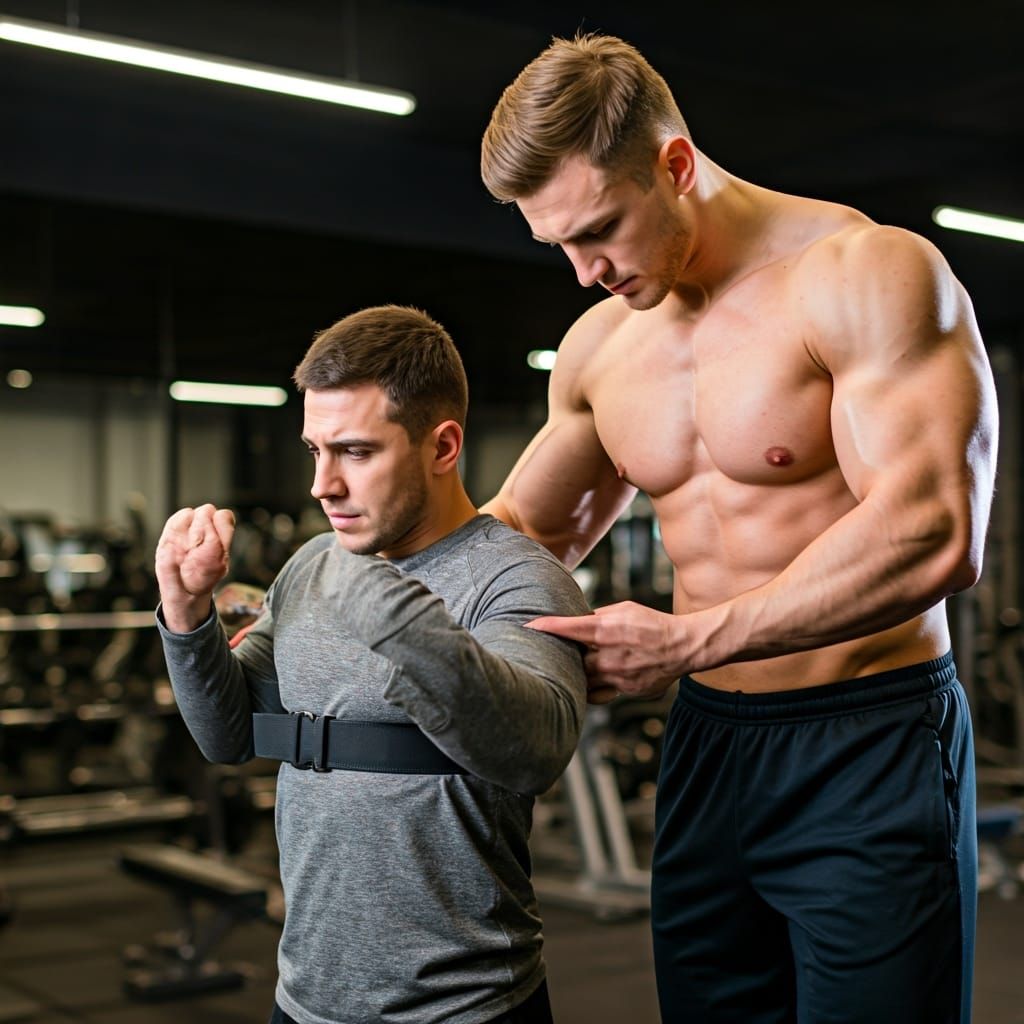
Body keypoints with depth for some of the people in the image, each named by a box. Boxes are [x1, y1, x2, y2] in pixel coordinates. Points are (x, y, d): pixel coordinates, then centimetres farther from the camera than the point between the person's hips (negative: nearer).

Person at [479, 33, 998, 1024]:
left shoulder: (866, 274, -13)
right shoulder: (598, 346, 7)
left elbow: (932, 533, -23)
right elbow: (524, 531, 19)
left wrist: (687, 642, -21)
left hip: (872, 746, -6)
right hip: (707, 744, 7)